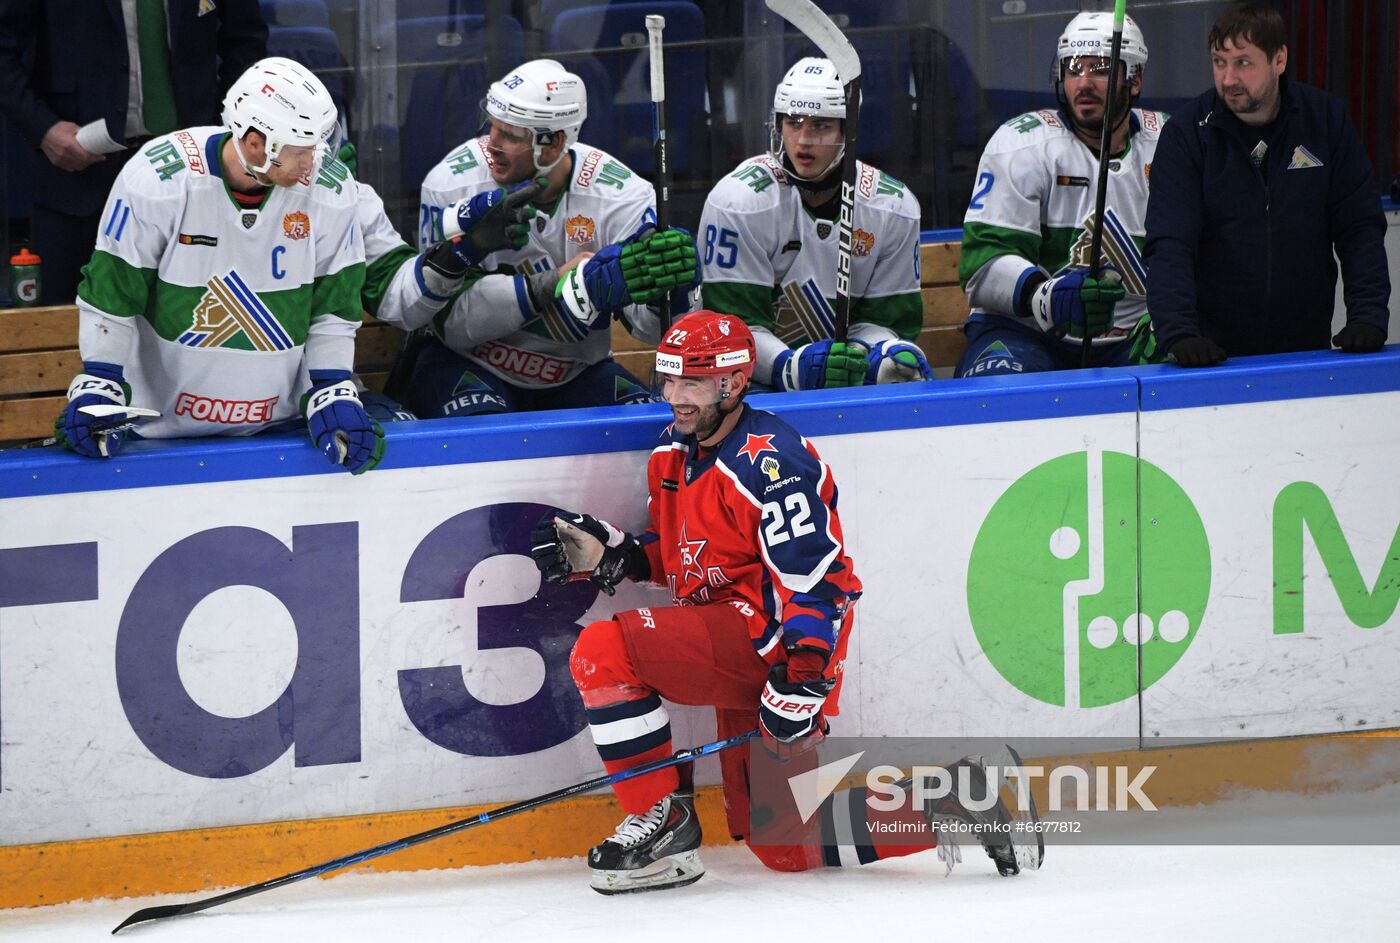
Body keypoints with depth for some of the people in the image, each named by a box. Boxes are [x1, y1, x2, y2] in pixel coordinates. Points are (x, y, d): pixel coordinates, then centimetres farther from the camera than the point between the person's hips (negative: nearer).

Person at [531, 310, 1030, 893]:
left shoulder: (768, 460, -17)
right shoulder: (674, 451, 13)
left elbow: (815, 577, -22)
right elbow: (674, 557, 24)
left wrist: (802, 683, -29)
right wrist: (605, 554, 5)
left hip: (776, 640, -10)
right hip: (740, 653, 10)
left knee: (604, 651, -21)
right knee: (781, 845, 9)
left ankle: (662, 818, -13)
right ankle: (949, 806, 15)